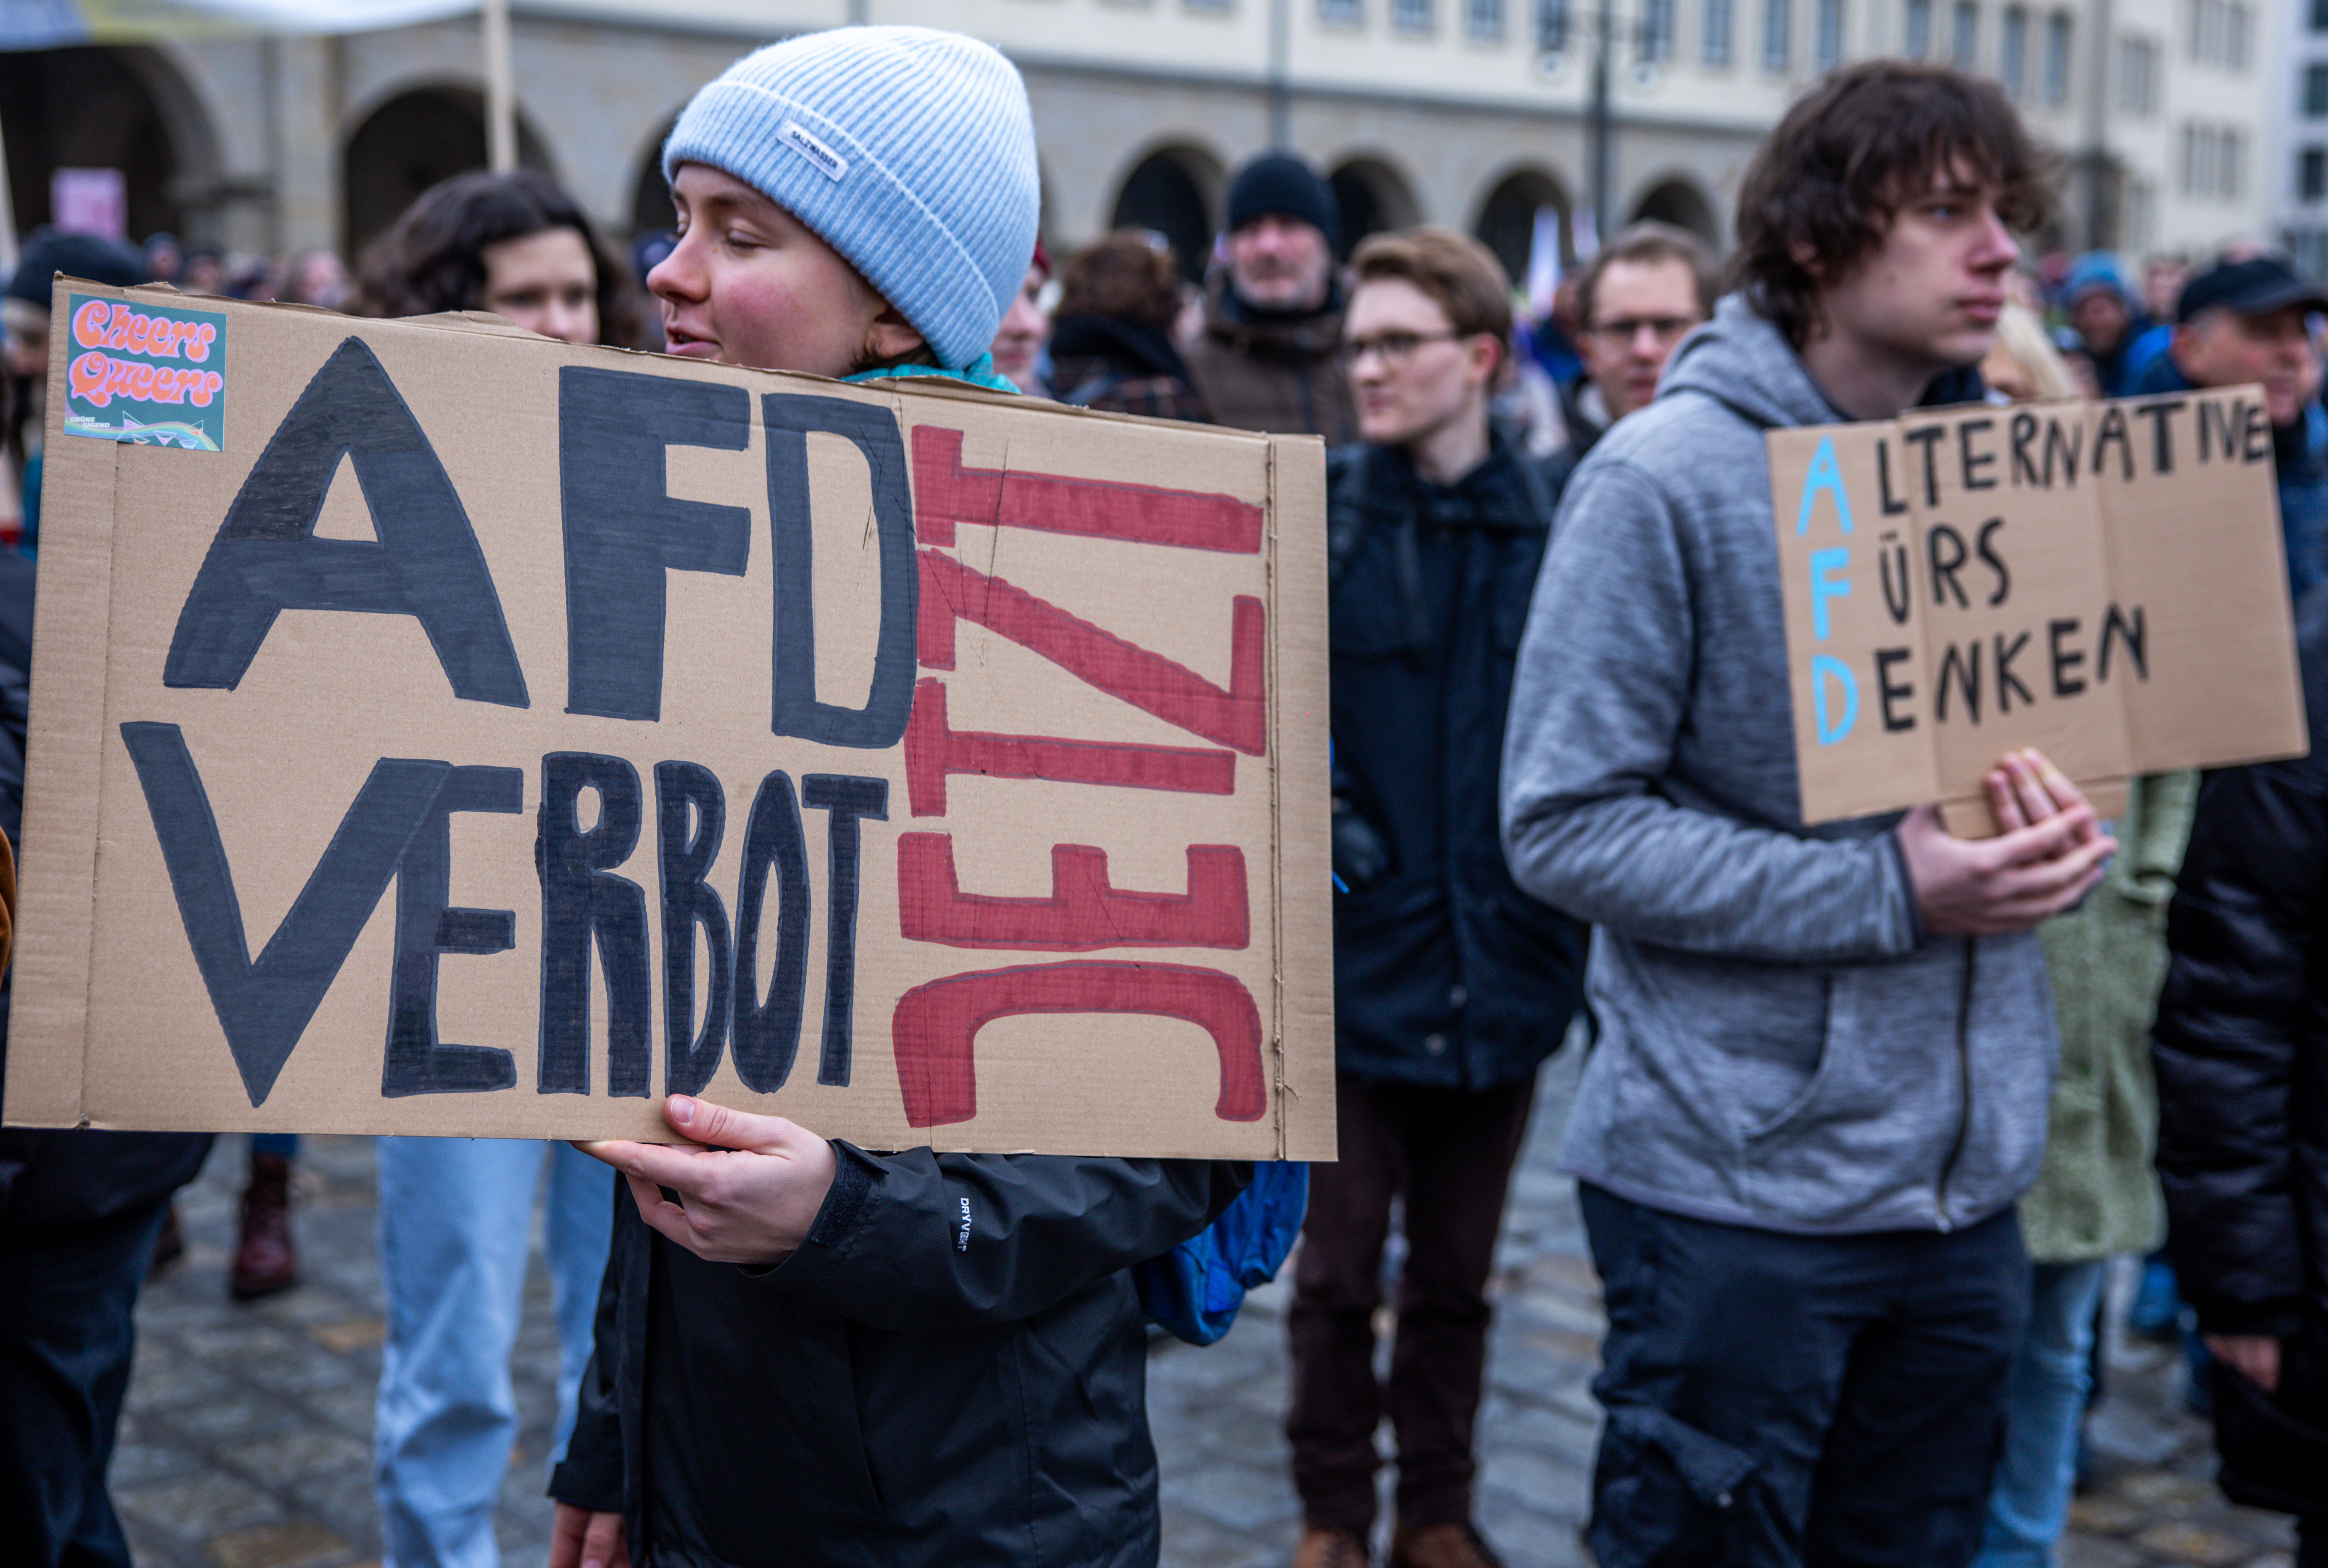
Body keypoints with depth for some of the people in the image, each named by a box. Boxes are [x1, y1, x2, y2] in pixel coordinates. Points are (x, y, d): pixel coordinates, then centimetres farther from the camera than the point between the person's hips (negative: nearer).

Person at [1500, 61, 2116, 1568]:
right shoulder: (1667, 476, -13)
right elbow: (1567, 826, -16)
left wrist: (2056, 837, -7)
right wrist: (1889, 895, -22)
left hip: (1968, 1180, 6)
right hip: (1740, 1185, -6)